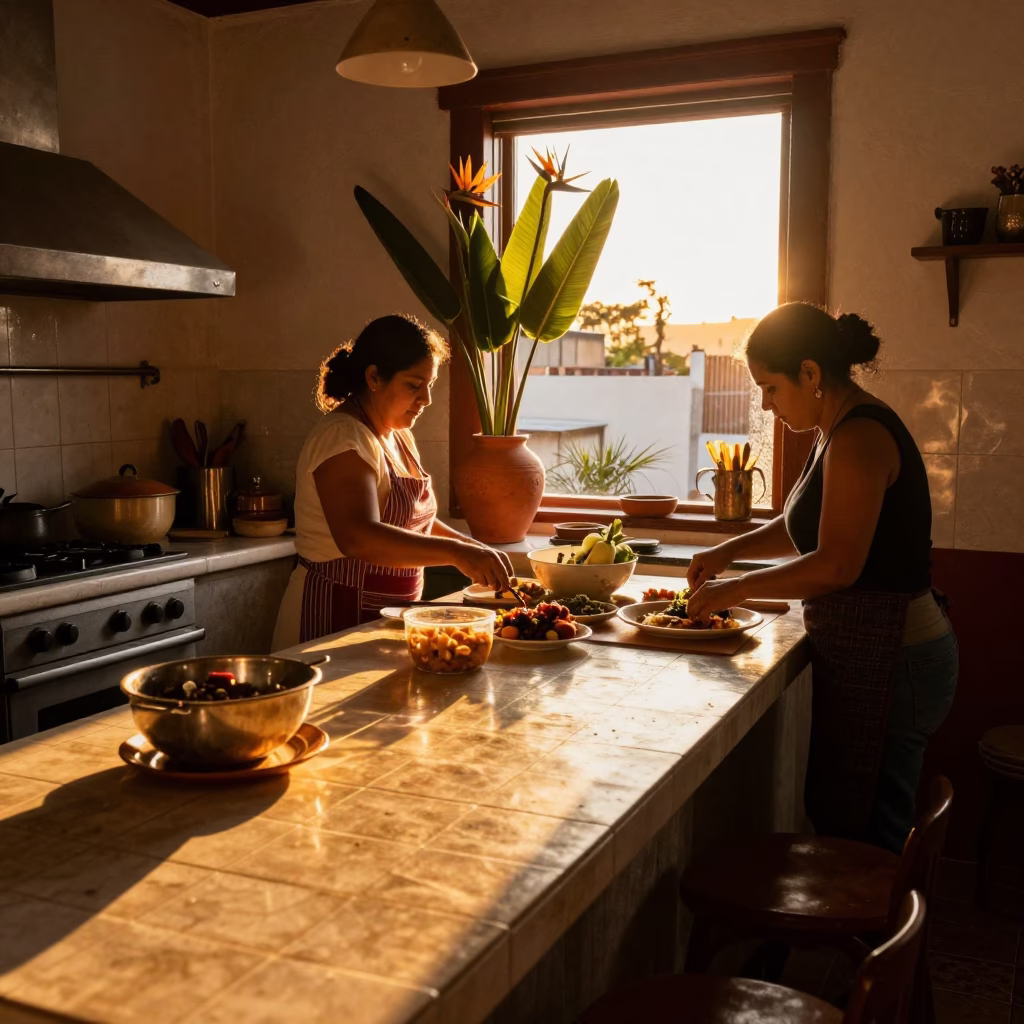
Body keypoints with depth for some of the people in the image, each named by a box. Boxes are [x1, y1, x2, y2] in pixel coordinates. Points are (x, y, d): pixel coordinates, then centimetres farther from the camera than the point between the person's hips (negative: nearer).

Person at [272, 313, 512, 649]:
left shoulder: (399, 436, 9)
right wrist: (455, 552, -38)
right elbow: (358, 537, -34)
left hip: (387, 619, 8)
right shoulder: (342, 437, -20)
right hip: (336, 620, -8)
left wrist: (471, 547, 7)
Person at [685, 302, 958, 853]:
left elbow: (837, 565, -24)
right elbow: (805, 525, 25)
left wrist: (739, 587, -13)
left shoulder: (859, 436, -19)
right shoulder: (840, 430, 13)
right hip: (879, 650, 10)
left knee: (858, 835, 0)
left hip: (883, 661, -10)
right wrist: (731, 549, 11)